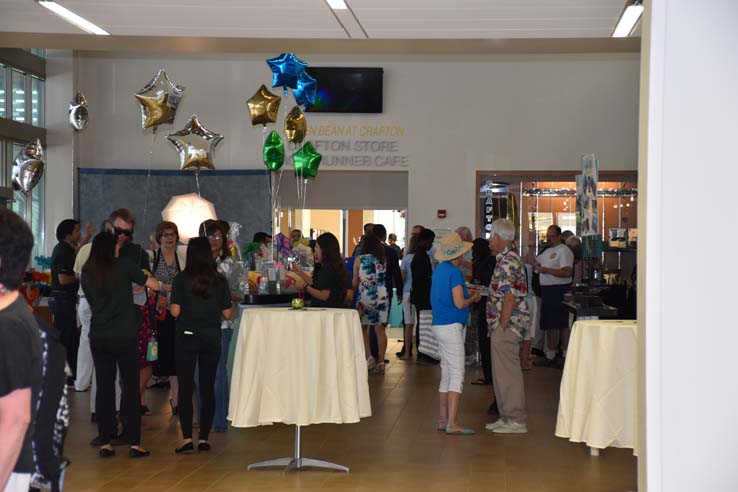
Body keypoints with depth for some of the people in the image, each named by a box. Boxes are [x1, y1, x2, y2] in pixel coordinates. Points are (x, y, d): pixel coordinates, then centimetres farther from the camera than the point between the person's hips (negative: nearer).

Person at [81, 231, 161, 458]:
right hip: (125, 336, -4)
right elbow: (154, 285, -4)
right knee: (131, 388, 2)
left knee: (104, 388, 8)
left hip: (98, 338, 4)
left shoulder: (86, 274, 6)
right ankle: (134, 443, 1)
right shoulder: (123, 265, -5)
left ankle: (105, 443, 8)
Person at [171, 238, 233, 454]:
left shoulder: (181, 280, -7)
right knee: (208, 388, 9)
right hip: (212, 338, 2)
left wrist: (170, 303, 10)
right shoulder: (220, 281, -1)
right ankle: (204, 438, 10)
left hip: (187, 338, -2)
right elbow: (227, 314, 2)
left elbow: (175, 311, -11)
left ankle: (187, 438, -7)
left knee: (185, 388, 1)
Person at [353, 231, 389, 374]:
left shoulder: (359, 260, -4)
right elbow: (384, 278, 7)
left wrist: (352, 292, 20)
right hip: (382, 296, 2)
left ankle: (369, 357, -3)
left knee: (363, 328, 11)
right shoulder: (383, 259, 3)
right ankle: (381, 361, 3)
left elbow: (355, 283, 2)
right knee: (380, 329, 6)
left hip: (365, 298, -2)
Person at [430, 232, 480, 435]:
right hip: (451, 327, -9)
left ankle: (443, 420, 17)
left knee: (446, 375, 14)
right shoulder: (454, 273, -15)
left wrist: (468, 295, 16)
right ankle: (452, 424, -13)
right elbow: (459, 303, -19)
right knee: (457, 375, -9)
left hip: (440, 325, 9)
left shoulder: (439, 270, 12)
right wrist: (473, 298, -1)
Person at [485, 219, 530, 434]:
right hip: (504, 327, 11)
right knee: (502, 373, 14)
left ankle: (516, 420, -1)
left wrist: (502, 328, -20)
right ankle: (507, 417, 21)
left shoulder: (508, 262, -16)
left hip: (507, 326, -11)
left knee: (508, 373, -6)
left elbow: (509, 298, -22)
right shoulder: (507, 259, 17)